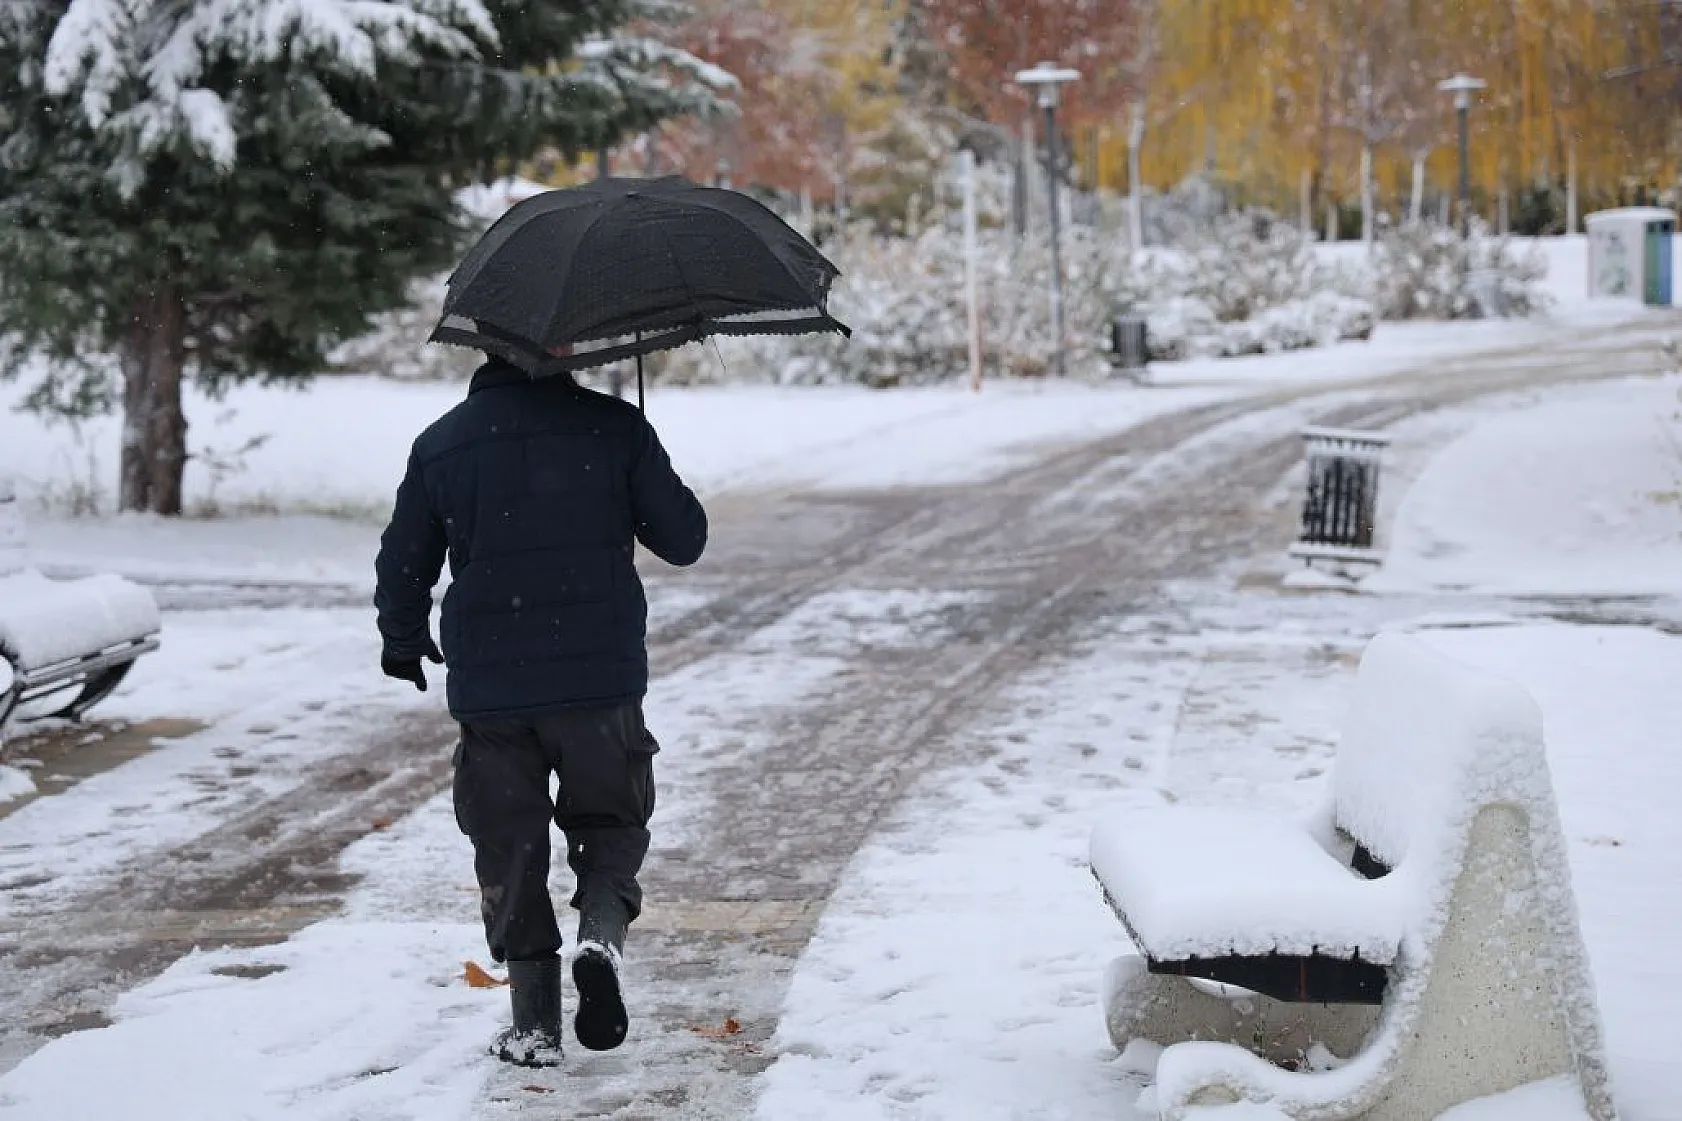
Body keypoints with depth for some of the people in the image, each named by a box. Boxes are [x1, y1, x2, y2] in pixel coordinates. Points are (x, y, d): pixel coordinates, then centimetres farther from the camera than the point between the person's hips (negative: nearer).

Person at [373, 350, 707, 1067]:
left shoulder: (440, 444, 2)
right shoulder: (615, 426, -3)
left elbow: (401, 567, 10)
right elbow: (684, 540, 0)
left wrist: (403, 645, 29)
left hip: (488, 686, 1)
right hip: (602, 677, -1)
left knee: (509, 847, 11)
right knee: (610, 821, 16)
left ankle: (534, 1022, 10)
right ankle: (601, 934, -12)